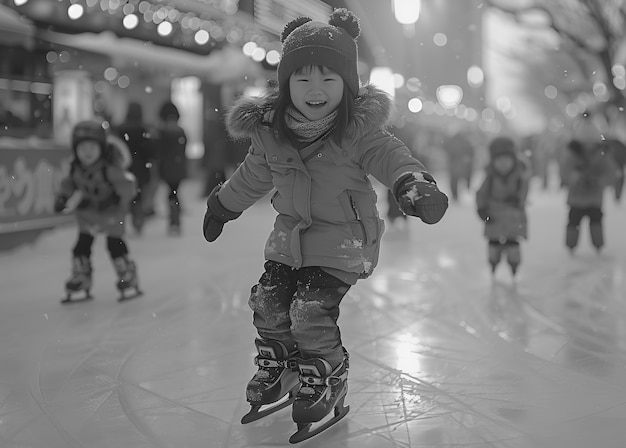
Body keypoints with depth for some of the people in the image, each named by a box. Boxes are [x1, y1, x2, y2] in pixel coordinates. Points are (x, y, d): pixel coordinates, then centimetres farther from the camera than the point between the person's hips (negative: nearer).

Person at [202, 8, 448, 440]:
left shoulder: (358, 130, -19)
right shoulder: (270, 130, -5)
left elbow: (391, 155, -29)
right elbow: (252, 177, 12)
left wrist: (414, 184, -52)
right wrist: (221, 206, 25)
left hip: (343, 240, -5)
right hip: (290, 235, 5)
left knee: (311, 312, -14)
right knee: (268, 303, 7)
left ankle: (328, 378, 14)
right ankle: (276, 366, 35)